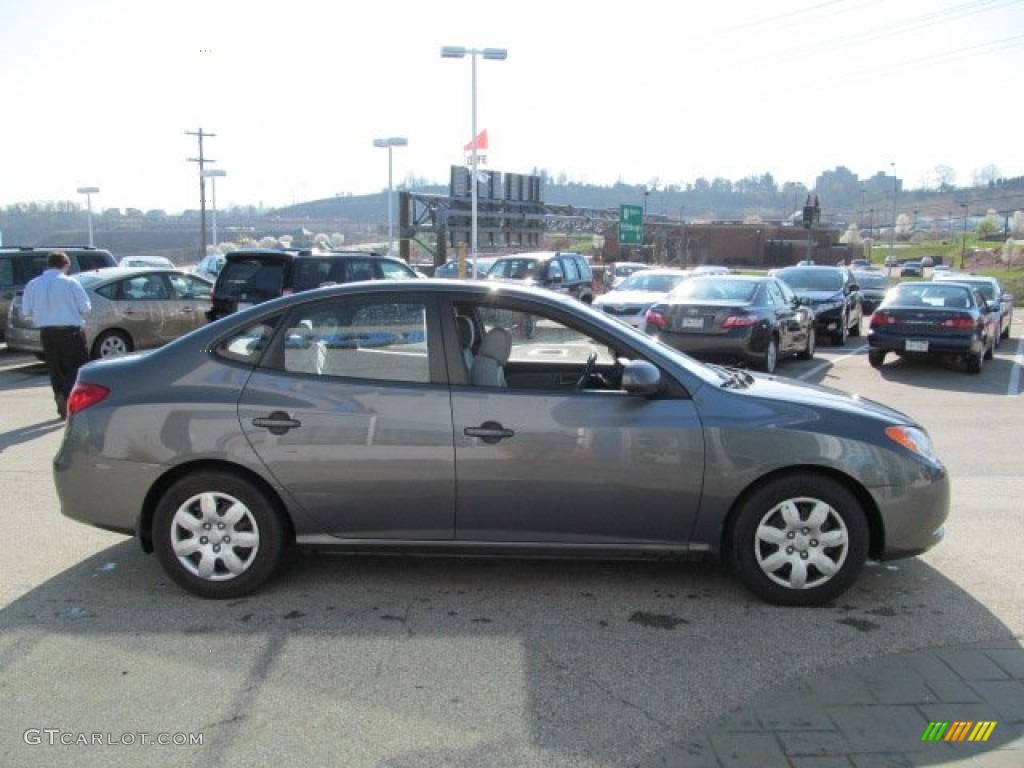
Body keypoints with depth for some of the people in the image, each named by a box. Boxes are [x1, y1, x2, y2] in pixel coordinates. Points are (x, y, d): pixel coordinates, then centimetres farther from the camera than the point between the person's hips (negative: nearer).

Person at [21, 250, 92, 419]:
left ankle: (61, 402, 17)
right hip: (71, 332, -4)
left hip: (47, 333, 4)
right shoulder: (70, 283, -10)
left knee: (55, 368, 14)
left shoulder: (33, 284, 1)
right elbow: (86, 307, -8)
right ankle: (66, 395, -17)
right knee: (78, 366, 4)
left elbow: (26, 310, 6)